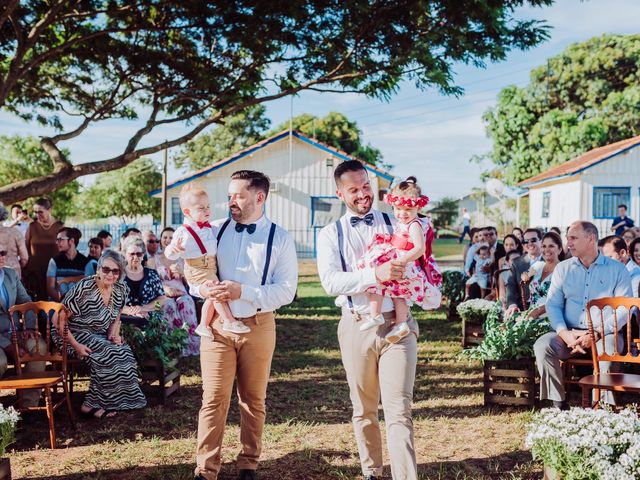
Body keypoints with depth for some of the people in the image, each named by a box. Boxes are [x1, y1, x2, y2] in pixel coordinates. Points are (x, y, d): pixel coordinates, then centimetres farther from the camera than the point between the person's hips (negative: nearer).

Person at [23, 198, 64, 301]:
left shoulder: (59, 226, 1)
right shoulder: (32, 226, 5)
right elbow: (25, 248, 9)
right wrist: (25, 270, 4)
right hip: (35, 271, 1)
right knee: (39, 299, -3)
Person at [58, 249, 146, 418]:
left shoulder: (121, 290, 1)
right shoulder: (84, 288, -19)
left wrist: (114, 334, -3)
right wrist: (75, 345, -22)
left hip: (100, 336, 7)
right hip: (74, 335, -7)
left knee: (125, 353, -20)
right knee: (108, 354, -29)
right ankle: (92, 405, -14)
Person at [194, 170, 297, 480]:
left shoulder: (280, 238, -1)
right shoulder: (216, 230, 5)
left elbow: (286, 291, -7)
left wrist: (243, 292, -18)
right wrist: (202, 288, -11)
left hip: (258, 326, -1)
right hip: (217, 325, 1)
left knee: (253, 400, 10)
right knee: (214, 400, -1)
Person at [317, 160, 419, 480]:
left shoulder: (396, 223, 7)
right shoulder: (330, 234, 5)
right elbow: (330, 281, -12)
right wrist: (375, 274, -25)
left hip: (397, 324, -1)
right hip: (356, 327, 1)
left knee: (399, 412, -6)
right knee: (364, 410, 14)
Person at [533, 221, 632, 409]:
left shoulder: (617, 269, 5)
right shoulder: (563, 269, 15)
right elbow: (553, 305, 6)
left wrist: (596, 334, -16)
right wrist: (565, 334, -13)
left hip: (604, 334, -3)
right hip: (569, 333, 3)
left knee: (607, 349, -36)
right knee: (542, 345, -25)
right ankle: (558, 403, -18)